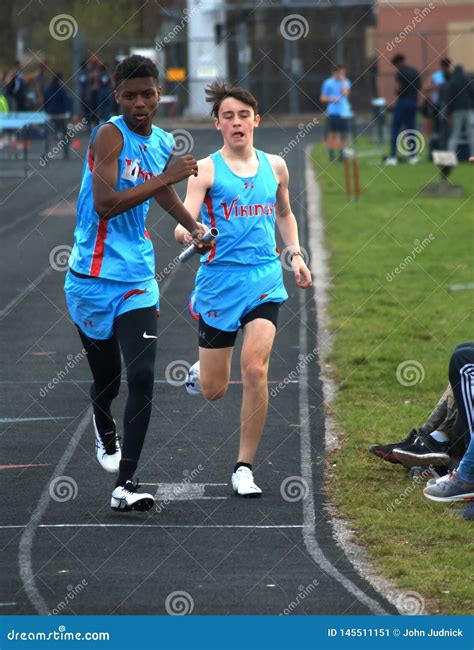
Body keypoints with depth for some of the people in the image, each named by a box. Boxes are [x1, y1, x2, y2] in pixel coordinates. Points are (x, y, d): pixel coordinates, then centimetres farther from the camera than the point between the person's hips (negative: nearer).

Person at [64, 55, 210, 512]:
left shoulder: (163, 143, 8)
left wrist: (193, 225, 20)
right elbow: (105, 203, -26)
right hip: (91, 279, -4)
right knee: (106, 379, 11)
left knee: (142, 379, -12)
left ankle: (126, 483, -10)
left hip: (136, 280, 4)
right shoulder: (110, 135, -14)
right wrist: (166, 177, -24)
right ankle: (104, 428, 47)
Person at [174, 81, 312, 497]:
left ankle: (245, 467, -5)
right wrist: (188, 233, -37)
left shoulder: (275, 166, 10)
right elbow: (184, 224, -14)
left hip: (265, 280, 2)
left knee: (255, 369, -16)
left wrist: (296, 254, 14)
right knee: (213, 390, 4)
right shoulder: (206, 170, -3)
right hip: (219, 282, -2)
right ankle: (198, 372, 44)